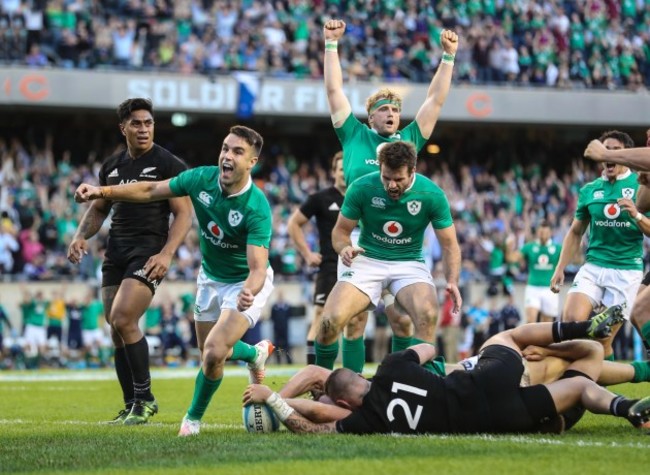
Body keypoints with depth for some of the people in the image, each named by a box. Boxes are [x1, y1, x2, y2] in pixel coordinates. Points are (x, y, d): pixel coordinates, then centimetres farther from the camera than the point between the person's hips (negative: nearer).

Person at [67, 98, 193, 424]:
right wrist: (81, 235, 5)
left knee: (123, 320, -20)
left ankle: (144, 399, -8)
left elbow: (183, 213, -7)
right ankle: (131, 407, 13)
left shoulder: (169, 164, -4)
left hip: (148, 254, -6)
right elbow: (98, 208, 24)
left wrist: (166, 254, -20)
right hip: (116, 252, 6)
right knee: (116, 328, 4)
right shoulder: (111, 166, 14)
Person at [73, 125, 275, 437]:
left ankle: (194, 418, 9)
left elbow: (258, 267, -38)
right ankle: (255, 353, 53)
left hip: (246, 283, -6)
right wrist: (102, 192, -13)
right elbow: (151, 191, -4)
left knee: (214, 353, -20)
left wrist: (249, 292, -61)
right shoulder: (202, 179, -18)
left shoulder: (257, 208, -33)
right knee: (210, 351, 17)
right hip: (210, 278, 6)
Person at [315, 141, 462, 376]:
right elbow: (341, 230, 1)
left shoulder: (431, 194, -12)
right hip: (368, 260, 0)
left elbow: (449, 244, -4)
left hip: (409, 262, 0)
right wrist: (344, 248, -24)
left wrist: (452, 281, -21)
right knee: (331, 320, -22)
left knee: (427, 314, -33)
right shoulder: (361, 188, -12)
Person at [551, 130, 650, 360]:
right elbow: (575, 233, 18)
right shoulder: (589, 190, 9)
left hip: (626, 271, -3)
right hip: (593, 266, 3)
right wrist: (560, 269, 12)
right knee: (571, 321, -18)